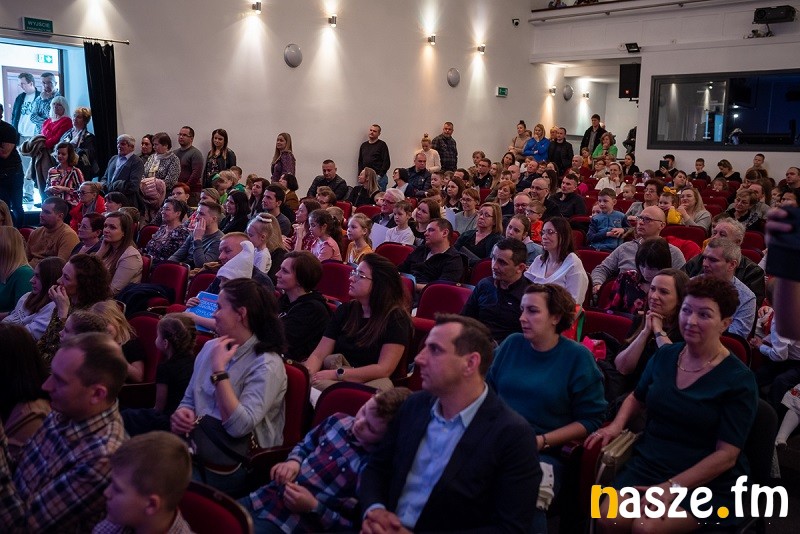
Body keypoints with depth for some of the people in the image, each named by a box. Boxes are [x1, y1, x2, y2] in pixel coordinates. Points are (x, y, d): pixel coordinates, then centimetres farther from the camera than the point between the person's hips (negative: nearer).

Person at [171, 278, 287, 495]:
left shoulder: (266, 365, -13)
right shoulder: (210, 347, 10)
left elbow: (239, 426, -22)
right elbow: (189, 399, 19)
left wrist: (219, 370, -20)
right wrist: (182, 414, -5)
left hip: (231, 466, -6)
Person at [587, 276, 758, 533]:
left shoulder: (739, 380, -9)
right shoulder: (664, 356, 6)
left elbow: (727, 455, -14)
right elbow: (637, 398, 24)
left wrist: (672, 487, -22)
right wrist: (616, 425, 4)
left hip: (707, 482, -4)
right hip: (647, 464, 4)